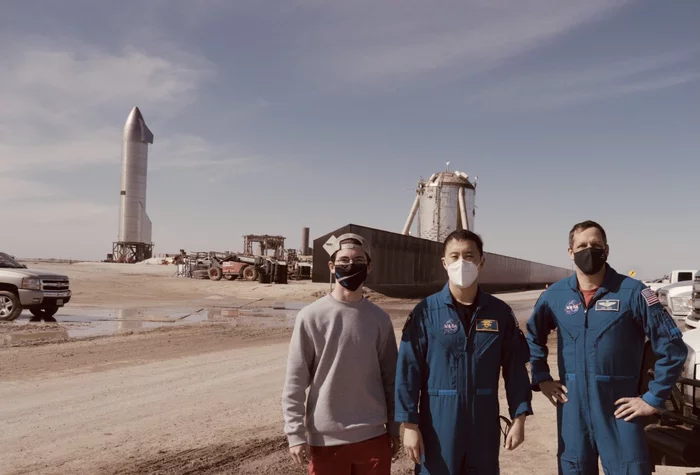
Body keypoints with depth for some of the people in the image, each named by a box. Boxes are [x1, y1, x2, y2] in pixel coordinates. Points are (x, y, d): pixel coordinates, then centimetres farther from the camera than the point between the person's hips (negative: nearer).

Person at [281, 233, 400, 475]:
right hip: (325, 439, -2)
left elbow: (390, 378, 7)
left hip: (373, 435, 2)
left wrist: (394, 430, 9)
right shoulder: (310, 316, -7)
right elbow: (295, 382, -5)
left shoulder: (380, 319, 1)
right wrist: (295, 434, -7)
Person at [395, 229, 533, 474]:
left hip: (484, 424, 3)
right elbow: (408, 370, -7)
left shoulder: (500, 312, 1)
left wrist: (519, 418, 2)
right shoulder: (426, 312, -7)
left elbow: (515, 368, 5)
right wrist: (409, 424, -9)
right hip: (438, 424, -2)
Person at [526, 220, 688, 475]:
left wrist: (653, 398, -7)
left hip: (620, 408, -3)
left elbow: (672, 346, -5)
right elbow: (533, 337, 17)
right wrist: (541, 378, 8)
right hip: (572, 408, 3)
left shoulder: (632, 292, -7)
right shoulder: (554, 295, 2)